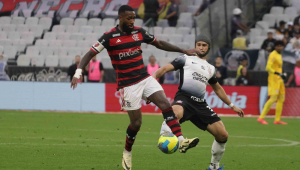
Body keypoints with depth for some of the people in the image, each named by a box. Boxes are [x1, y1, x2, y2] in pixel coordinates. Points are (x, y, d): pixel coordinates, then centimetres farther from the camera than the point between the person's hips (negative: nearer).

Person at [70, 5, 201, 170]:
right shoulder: (109, 37, -10)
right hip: (127, 85, -4)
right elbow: (90, 54, -11)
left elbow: (160, 44, 16)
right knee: (136, 122, -1)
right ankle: (127, 153, 25)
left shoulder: (139, 32, 4)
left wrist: (184, 51, 16)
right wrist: (78, 72, -26)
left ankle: (181, 141, -21)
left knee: (166, 105, -15)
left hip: (145, 79, 5)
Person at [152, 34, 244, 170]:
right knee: (175, 113, -44)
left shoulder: (211, 69, 27)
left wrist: (232, 105, 40)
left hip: (200, 104, 5)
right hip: (184, 98, -5)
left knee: (223, 135, 1)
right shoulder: (186, 59, 12)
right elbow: (165, 69, 4)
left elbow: (218, 89, 39)